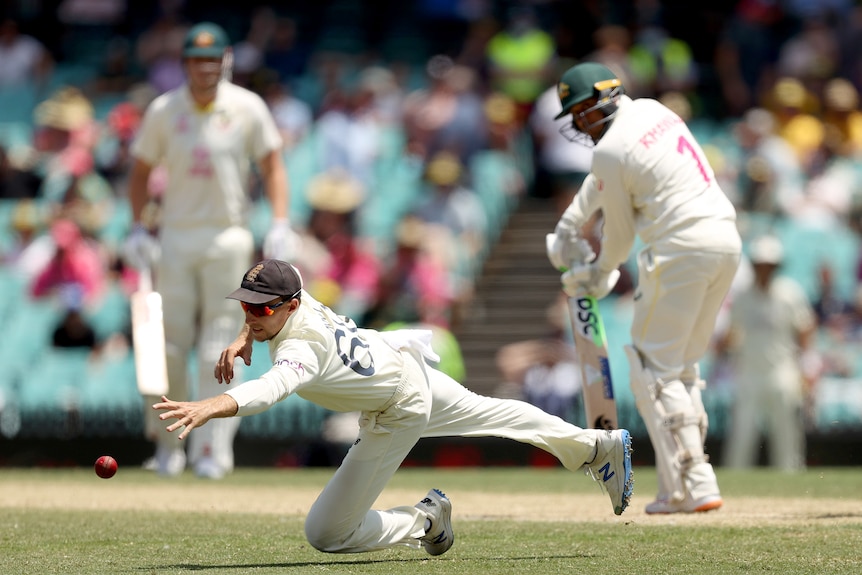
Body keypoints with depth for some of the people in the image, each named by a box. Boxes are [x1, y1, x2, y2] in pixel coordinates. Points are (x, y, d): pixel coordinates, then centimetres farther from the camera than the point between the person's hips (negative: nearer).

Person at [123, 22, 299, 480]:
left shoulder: (247, 108, 0)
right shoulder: (163, 111, 2)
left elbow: (272, 166, 4)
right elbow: (141, 171, 11)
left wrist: (280, 224, -8)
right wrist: (137, 229, 0)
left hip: (228, 239, -1)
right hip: (175, 238, 1)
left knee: (219, 347, -6)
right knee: (170, 345, 0)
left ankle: (212, 449, -6)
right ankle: (169, 443, 14)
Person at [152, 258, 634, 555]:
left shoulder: (302, 346, -41)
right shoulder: (291, 291, -18)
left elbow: (273, 387, -62)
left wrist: (209, 406, -79)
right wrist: (245, 339, -8)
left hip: (399, 413, -9)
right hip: (400, 356, 9)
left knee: (327, 533, -9)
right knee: (489, 414, 32)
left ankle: (426, 522, 13)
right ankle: (598, 447, 50)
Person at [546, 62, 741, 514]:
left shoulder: (609, 150, -8)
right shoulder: (653, 111, 17)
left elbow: (621, 233, 2)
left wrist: (599, 275, 20)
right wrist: (569, 226, 37)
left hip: (680, 248, -9)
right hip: (727, 240, 9)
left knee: (655, 371, -2)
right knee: (681, 366, 17)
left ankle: (693, 487, -11)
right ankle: (682, 481, 14)